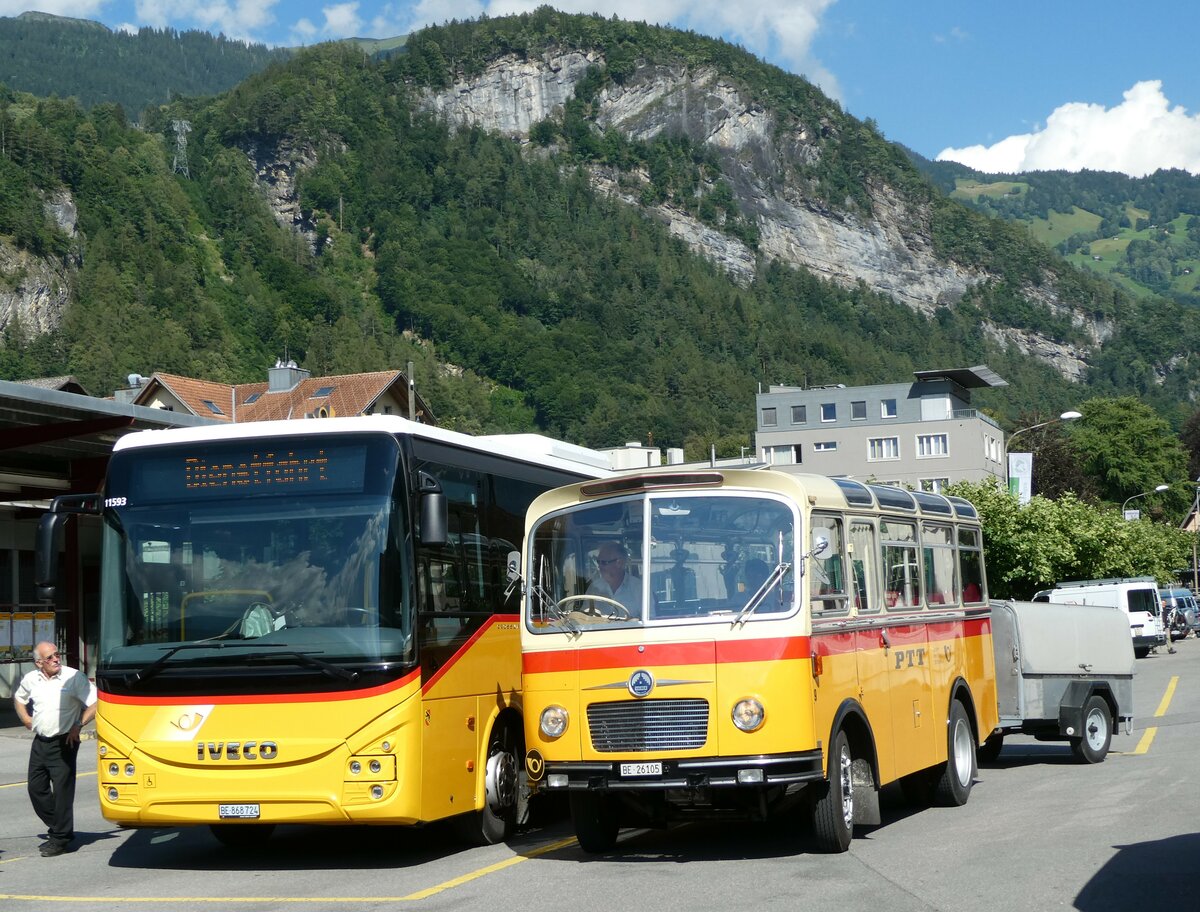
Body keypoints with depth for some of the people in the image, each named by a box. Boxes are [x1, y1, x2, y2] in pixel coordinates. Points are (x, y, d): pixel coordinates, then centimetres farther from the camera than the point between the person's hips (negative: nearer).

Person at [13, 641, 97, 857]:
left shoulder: (74, 678, -12)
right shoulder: (30, 679, 4)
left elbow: (96, 703, -13)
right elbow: (18, 698, 25)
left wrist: (78, 725, -13)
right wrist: (26, 720, 12)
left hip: (63, 742, -6)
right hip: (40, 741, 6)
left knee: (62, 791, -4)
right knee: (36, 789, 9)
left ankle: (60, 839, 4)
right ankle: (58, 828, 24)